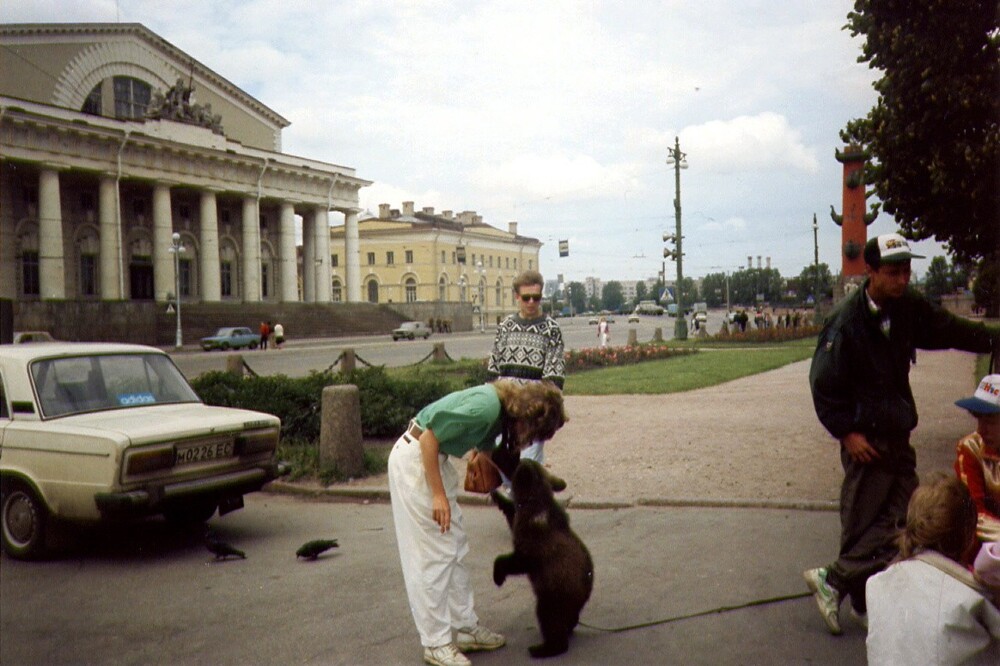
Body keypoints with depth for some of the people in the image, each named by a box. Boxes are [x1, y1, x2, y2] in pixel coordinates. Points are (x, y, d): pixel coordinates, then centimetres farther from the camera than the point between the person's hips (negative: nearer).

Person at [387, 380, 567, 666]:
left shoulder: (501, 409, 4)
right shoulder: (486, 406, -25)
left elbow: (488, 451, 20)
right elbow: (429, 438, -24)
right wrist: (438, 495, -20)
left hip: (433, 459, 10)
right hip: (414, 459, -10)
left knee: (455, 550, 14)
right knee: (433, 555, -4)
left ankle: (466, 627, 25)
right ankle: (435, 643, 7)